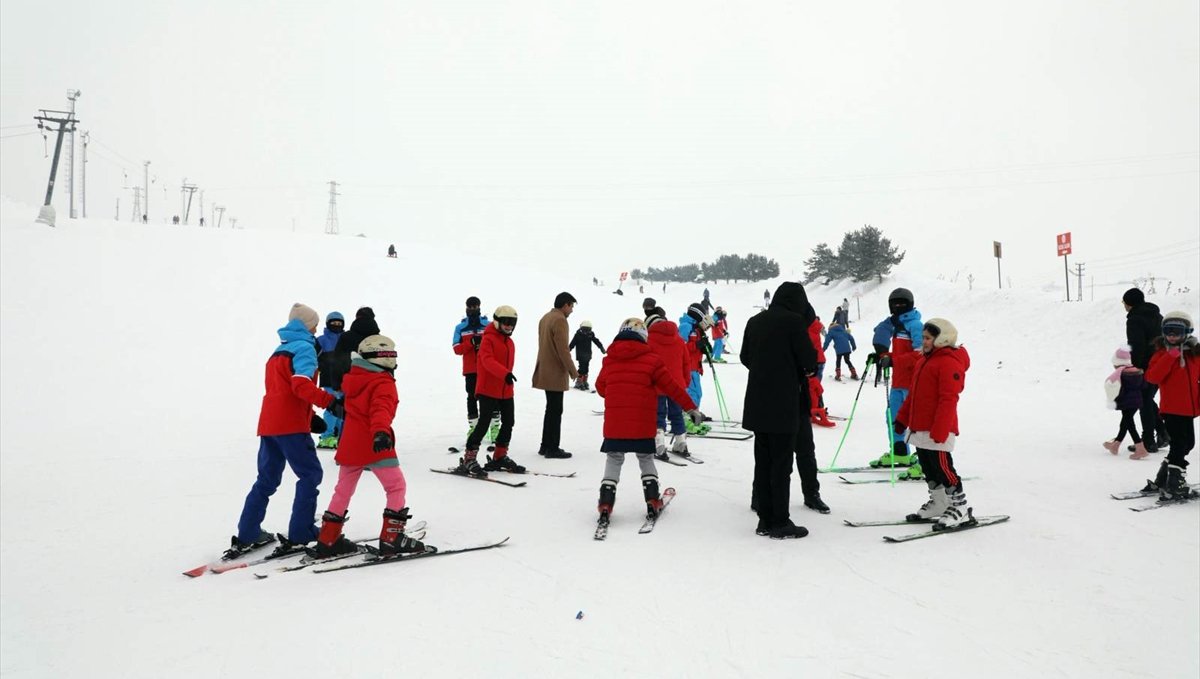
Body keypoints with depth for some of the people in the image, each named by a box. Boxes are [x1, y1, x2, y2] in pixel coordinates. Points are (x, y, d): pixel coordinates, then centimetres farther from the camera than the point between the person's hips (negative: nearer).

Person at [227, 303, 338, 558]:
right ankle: (301, 532, -2)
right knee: (310, 474, 0)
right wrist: (329, 401, -29)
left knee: (267, 479, 14)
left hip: (268, 423, 9)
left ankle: (246, 536, 16)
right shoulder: (304, 348, -5)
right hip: (290, 425, -9)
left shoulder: (279, 351, 23)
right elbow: (301, 385, -22)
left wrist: (310, 417, 23)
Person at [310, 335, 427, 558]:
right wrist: (381, 432, -44)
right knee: (396, 487, 2)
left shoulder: (353, 378, 10)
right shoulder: (383, 383, -13)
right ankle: (391, 538, -2)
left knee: (343, 490, 17)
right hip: (374, 445, -8)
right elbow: (381, 410, -30)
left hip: (350, 444, 8)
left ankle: (328, 540, 21)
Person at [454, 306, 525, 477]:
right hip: (488, 389, -8)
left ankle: (500, 457, 28)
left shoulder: (509, 342, 15)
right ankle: (468, 460, -5)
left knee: (508, 423, 13)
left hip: (505, 391, 8)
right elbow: (488, 361, -27)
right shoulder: (488, 339, -11)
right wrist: (505, 374, -40)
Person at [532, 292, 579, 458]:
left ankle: (546, 446, 21)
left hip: (545, 371, 10)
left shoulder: (545, 318, 15)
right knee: (555, 410, -3)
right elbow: (563, 349, -20)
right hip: (556, 373, -10)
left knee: (551, 409, 16)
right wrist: (573, 370, -13)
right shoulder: (560, 320, -16)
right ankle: (552, 448, 1)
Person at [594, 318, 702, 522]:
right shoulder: (651, 359, -5)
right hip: (643, 424, -1)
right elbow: (671, 386, -2)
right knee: (646, 459, 16)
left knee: (614, 460, 13)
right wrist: (691, 408, 6)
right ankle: (653, 501, 11)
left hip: (613, 423, 2)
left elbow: (600, 388, 15)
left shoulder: (609, 360, 4)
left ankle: (606, 503, 3)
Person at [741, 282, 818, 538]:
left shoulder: (754, 321, 9)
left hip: (757, 403, 6)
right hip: (785, 403, -6)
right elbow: (810, 358, -9)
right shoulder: (794, 322, -10)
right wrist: (809, 368, 12)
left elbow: (745, 357, 15)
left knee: (763, 461, 11)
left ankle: (765, 519, 15)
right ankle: (780, 522, 5)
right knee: (781, 463, 0)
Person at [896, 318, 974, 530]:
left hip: (937, 431, -10)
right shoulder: (925, 360, 16)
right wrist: (902, 418, 20)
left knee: (943, 468, -4)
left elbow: (948, 400, -21)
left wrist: (938, 432, -25)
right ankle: (938, 504, 28)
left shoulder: (949, 362, -15)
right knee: (929, 468, 16)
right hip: (920, 428, 10)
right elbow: (913, 394, 22)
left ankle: (961, 508, 7)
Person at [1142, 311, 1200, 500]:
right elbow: (1152, 377, -17)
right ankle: (1175, 485, -3)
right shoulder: (1162, 353, -4)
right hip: (1171, 409, -5)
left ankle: (1163, 480, 23)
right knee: (1179, 445, -8)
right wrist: (1170, 356, -22)